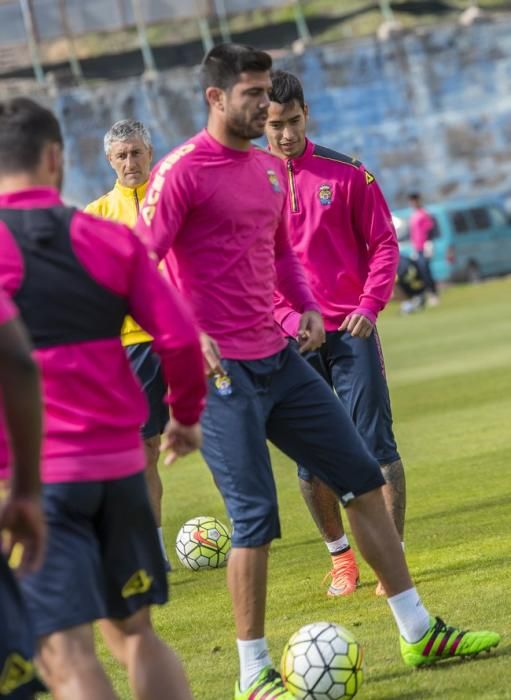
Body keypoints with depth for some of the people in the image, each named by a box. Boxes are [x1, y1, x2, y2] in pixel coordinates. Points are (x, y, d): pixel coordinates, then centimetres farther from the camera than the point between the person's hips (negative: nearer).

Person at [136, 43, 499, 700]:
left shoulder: (271, 169, 13)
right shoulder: (181, 171, -12)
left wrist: (306, 305, 10)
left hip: (277, 358, 8)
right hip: (221, 370, -8)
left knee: (363, 478, 9)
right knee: (255, 516, -9)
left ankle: (418, 633, 18)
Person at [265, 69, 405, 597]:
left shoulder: (346, 173, 1)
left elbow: (383, 243, 4)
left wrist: (370, 306, -10)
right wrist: (288, 318, -8)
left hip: (352, 330, -1)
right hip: (291, 338, 1)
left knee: (377, 445, -4)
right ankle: (340, 557, 20)